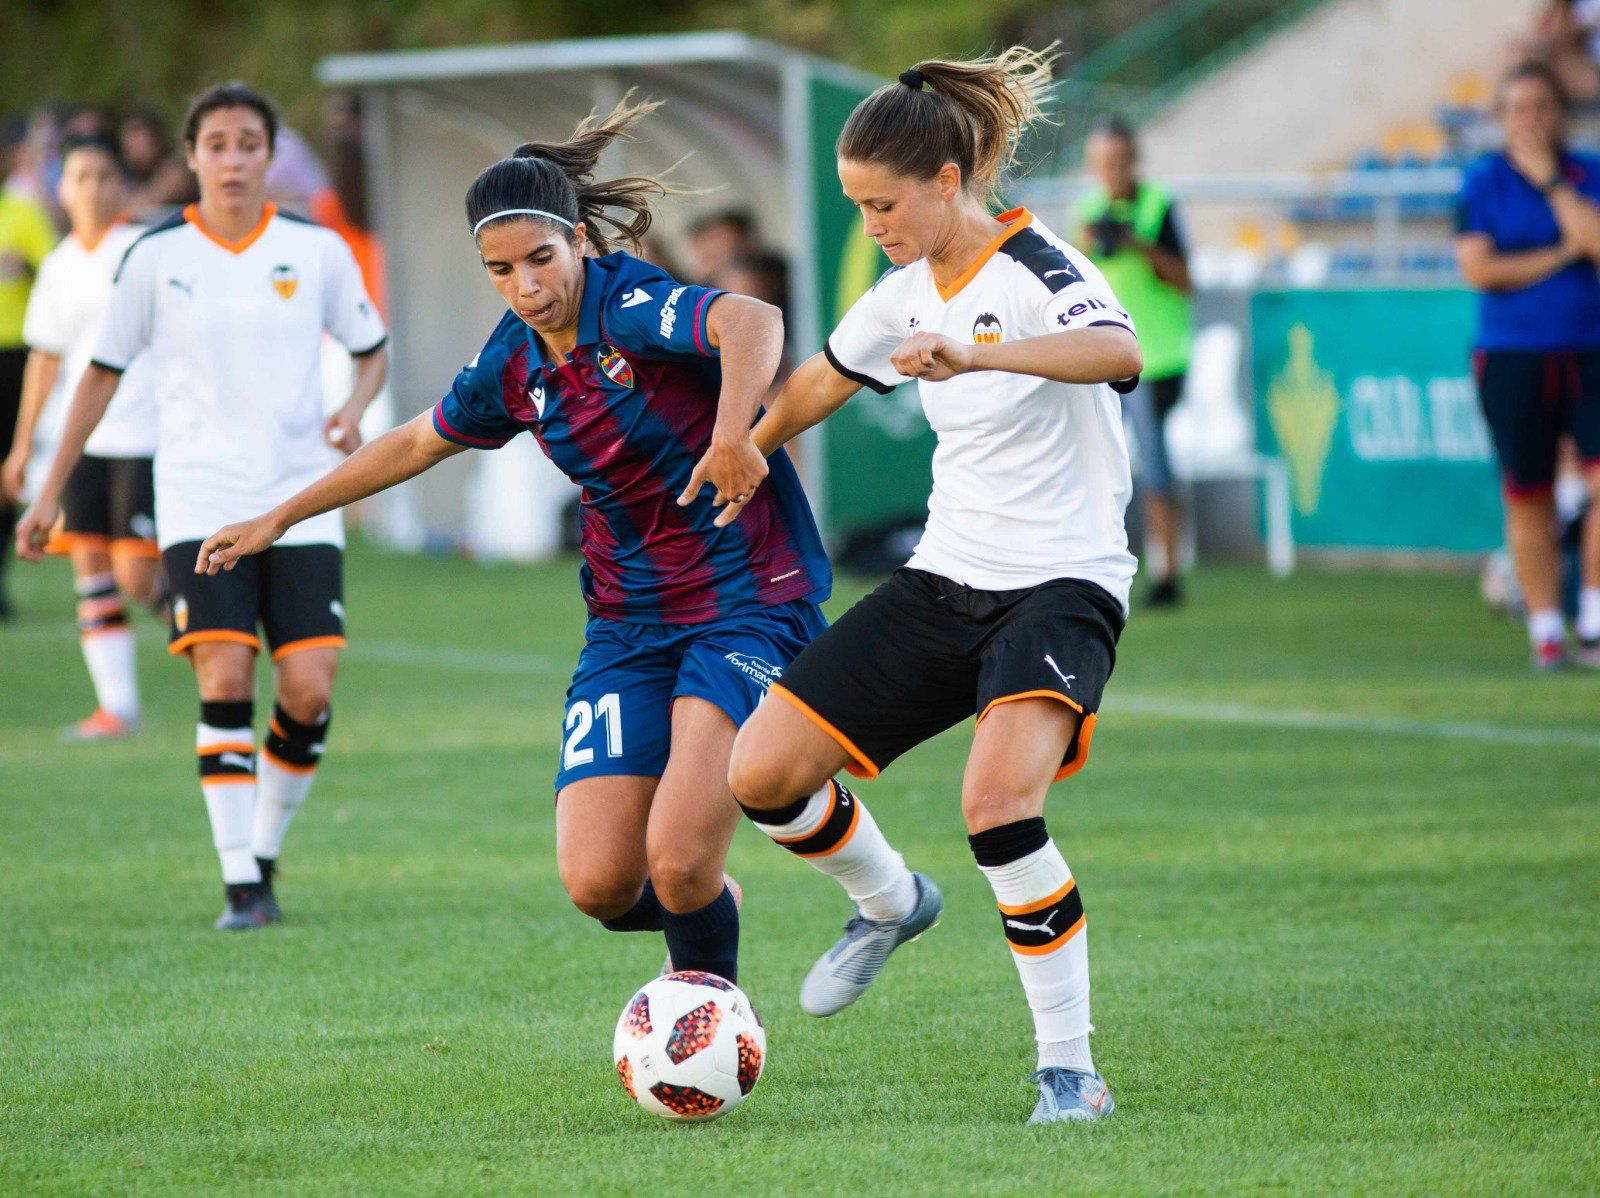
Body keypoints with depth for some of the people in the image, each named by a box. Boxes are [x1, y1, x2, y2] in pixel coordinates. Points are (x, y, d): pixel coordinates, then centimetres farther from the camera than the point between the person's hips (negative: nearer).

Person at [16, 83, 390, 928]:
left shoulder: (316, 252, 3)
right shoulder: (156, 257, 0)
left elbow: (371, 349, 16)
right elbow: (103, 372, 9)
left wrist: (354, 408, -7)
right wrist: (50, 493, 10)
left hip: (302, 502, 1)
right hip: (199, 503, -1)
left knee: (309, 691, -8)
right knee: (225, 681, -15)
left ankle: (266, 851, 15)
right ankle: (240, 885, -12)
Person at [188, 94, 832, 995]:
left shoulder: (632, 306, -17)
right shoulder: (514, 365, 4)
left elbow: (752, 320, -39)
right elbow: (417, 444, 24)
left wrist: (732, 434, -57)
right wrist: (278, 520, 31)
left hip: (749, 607, -6)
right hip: (630, 621, 6)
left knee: (678, 861, -21)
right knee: (599, 884, -7)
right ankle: (711, 910, 26)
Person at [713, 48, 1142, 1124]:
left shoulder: (1038, 270, -15)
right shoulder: (908, 294, 8)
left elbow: (1120, 353, -38)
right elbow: (820, 382, 28)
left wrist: (975, 354, -51)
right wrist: (738, 463, 39)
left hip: (1062, 586, -7)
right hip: (944, 581, 7)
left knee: (997, 801, -31)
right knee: (761, 772, -4)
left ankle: (1071, 1071, -18)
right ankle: (891, 903, 28)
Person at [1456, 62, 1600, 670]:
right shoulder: (1484, 181, 2)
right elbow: (1479, 269, -8)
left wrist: (1550, 181, -11)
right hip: (1512, 359, -1)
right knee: (1528, 500, 1)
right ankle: (1546, 632, 11)